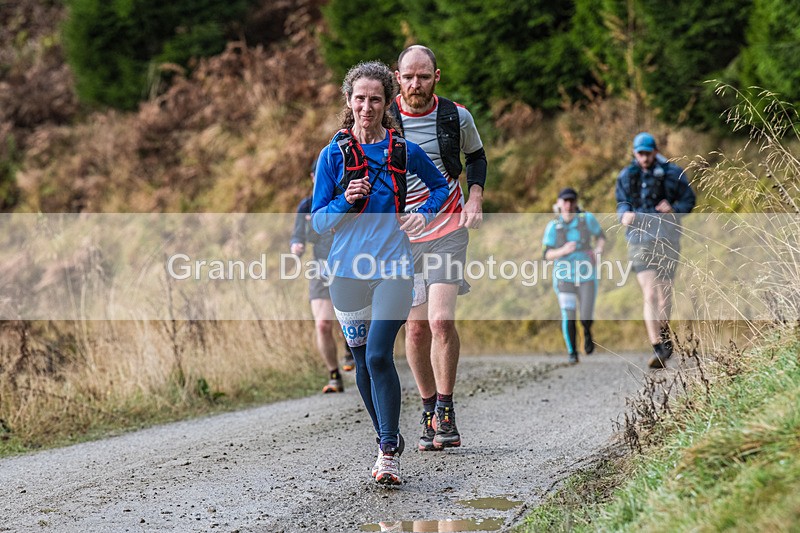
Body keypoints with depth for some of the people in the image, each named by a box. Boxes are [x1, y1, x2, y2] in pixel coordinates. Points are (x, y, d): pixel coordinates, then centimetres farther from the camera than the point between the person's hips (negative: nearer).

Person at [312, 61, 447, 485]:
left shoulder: (405, 152, 2)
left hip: (393, 270, -2)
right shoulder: (334, 155, 1)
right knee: (363, 361, 9)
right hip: (348, 270, 2)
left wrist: (424, 213, 1)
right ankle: (387, 439, 27)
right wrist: (347, 200, -17)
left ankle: (389, 452, -11)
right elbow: (319, 221, 2)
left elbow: (440, 186, 20)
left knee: (378, 356, -17)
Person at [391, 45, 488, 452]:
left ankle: (445, 412, -1)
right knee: (416, 330, 4)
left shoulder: (456, 117, -2)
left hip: (448, 230, -1)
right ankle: (428, 411, 19)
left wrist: (475, 196, 1)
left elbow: (476, 156, 17)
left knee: (441, 322, -15)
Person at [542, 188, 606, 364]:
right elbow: (547, 255, -4)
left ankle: (587, 332, 32)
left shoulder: (587, 219, -9)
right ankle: (572, 352, 6)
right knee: (568, 316, -12)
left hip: (586, 277, 0)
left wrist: (598, 251, -14)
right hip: (564, 276, 0)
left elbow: (601, 236, 6)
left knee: (586, 318, -5)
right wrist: (563, 251, -23)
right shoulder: (553, 227, -8)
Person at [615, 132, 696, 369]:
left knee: (664, 295, 7)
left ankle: (664, 337, 34)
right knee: (650, 295, -12)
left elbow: (689, 200, 6)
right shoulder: (626, 176, 7)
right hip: (640, 238, 0)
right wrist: (624, 214, -8)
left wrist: (674, 209, -14)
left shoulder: (672, 173, 1)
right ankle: (658, 350, -17)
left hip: (666, 237, 0)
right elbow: (622, 203, 15)